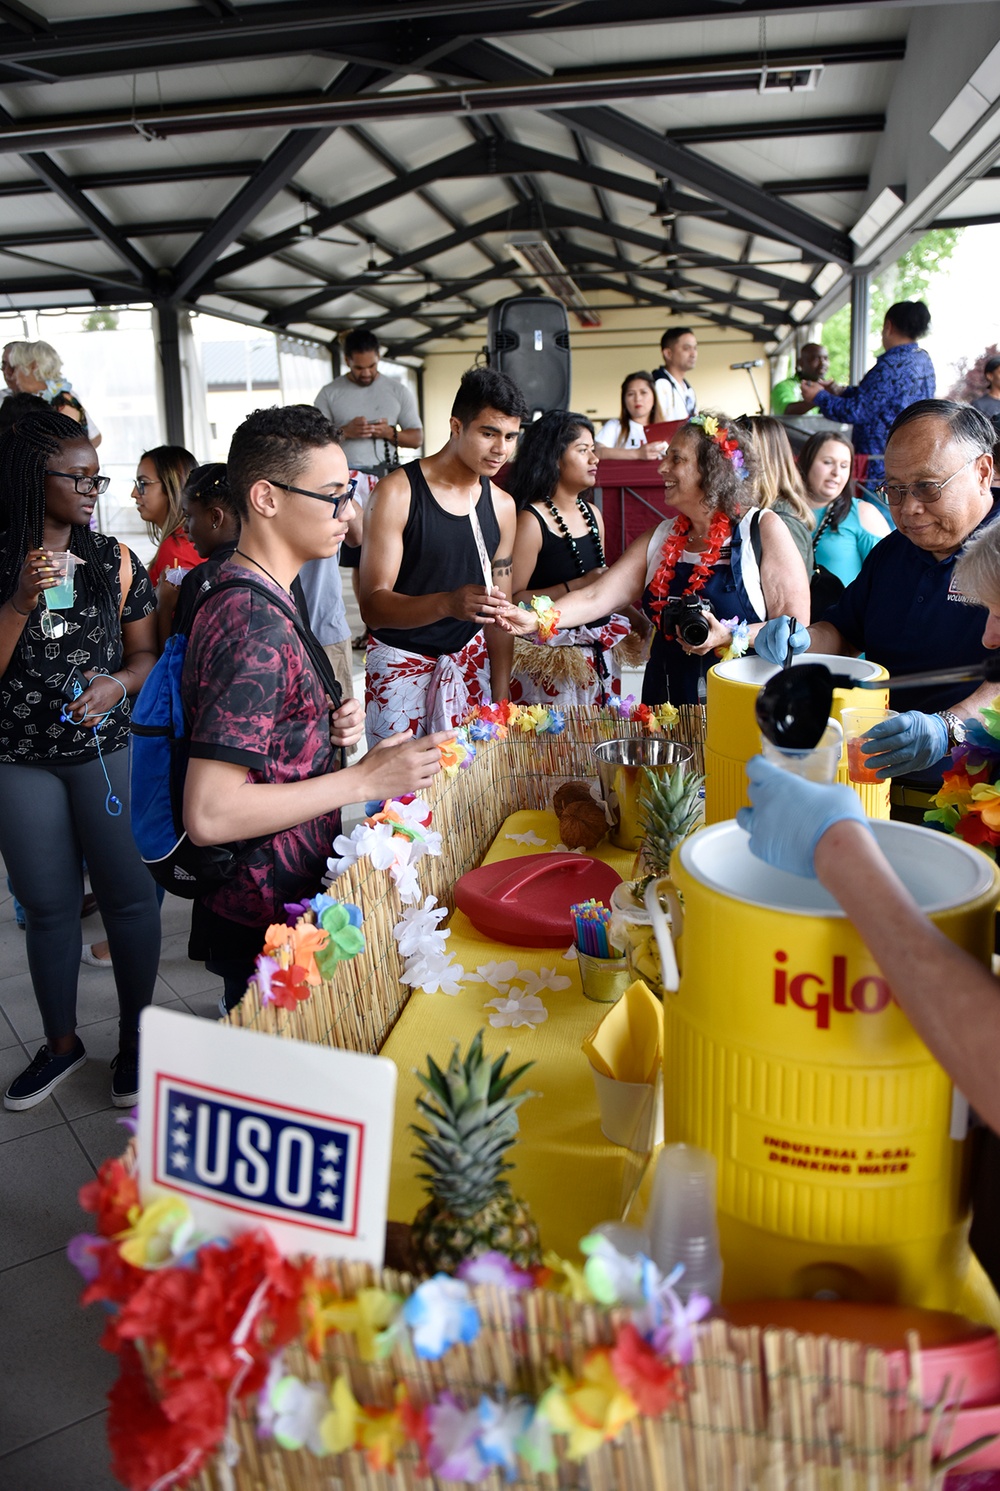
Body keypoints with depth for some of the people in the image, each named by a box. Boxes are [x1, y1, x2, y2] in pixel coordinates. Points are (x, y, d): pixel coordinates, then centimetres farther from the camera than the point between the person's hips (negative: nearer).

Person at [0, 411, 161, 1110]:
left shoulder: (114, 559, 1)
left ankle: (136, 1038, 24)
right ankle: (63, 1042, 31)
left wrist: (117, 683, -16)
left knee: (128, 894, 5)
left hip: (107, 750, 0)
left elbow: (147, 652, 4)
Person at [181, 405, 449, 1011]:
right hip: (266, 922, -9)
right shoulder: (256, 627, -26)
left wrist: (324, 729, 0)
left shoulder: (237, 592, 7)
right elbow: (210, 814, -30)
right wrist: (366, 779, -26)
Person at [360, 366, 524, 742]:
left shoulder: (501, 506, 3)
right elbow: (373, 606, -20)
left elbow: (499, 612, 7)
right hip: (402, 662, -4)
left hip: (471, 661, 4)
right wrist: (447, 603, -37)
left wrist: (501, 696, 1)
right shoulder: (397, 493, -14)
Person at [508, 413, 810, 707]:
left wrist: (728, 638, -21)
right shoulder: (659, 539, 12)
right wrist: (536, 619, -14)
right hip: (665, 701, 4)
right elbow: (595, 597, 1)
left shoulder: (763, 530, -2)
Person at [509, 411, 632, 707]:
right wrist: (577, 586, -20)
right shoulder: (531, 521, -12)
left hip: (601, 655, 7)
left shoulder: (592, 514, 11)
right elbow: (513, 600, -18)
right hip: (550, 660, -7)